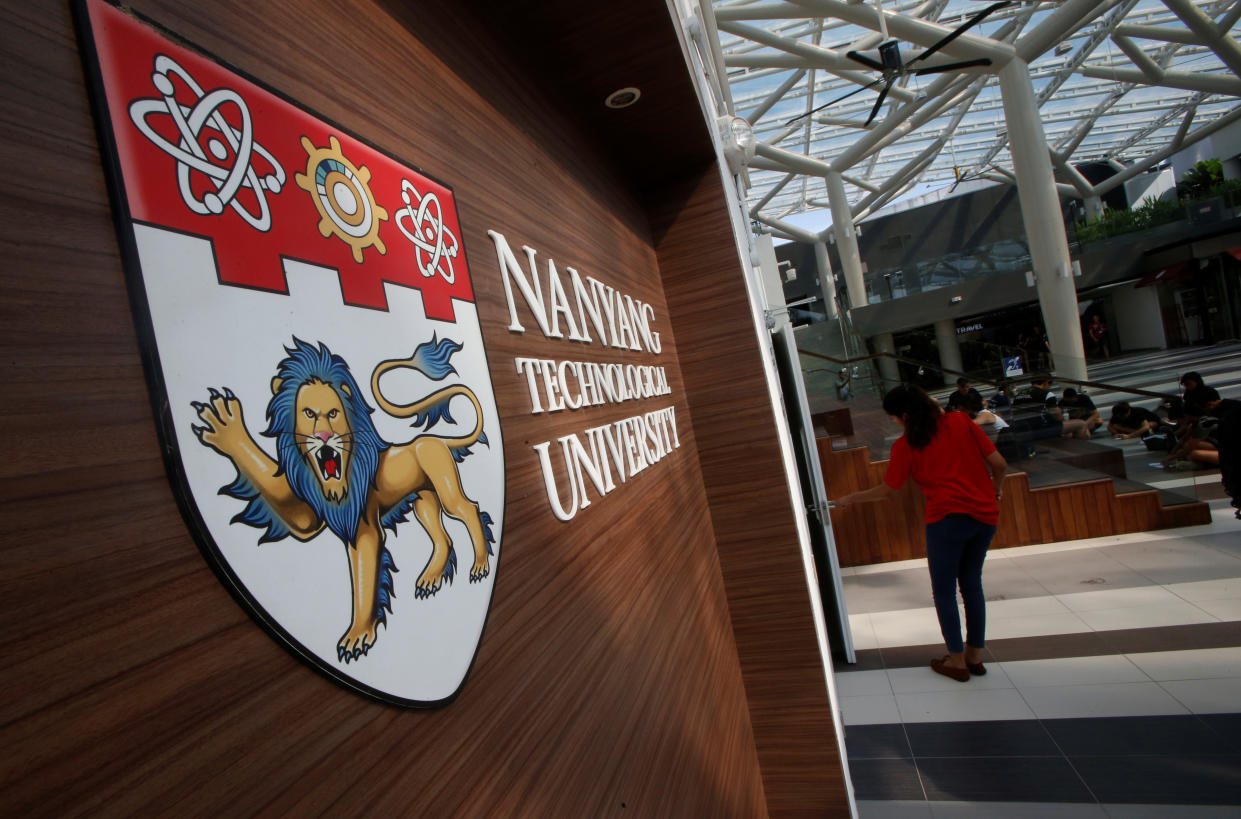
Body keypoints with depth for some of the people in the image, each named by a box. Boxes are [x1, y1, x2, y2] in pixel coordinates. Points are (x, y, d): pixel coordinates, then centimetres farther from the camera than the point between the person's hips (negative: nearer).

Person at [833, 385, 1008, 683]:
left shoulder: (905, 445, -1)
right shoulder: (961, 421, 7)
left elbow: (888, 490, 7)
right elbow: (999, 464, 6)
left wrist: (849, 499, 20)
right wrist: (994, 492, 24)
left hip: (948, 517, -5)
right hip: (985, 514, 5)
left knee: (944, 590, 9)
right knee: (972, 583, 19)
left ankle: (957, 661, 17)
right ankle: (975, 655, 28)